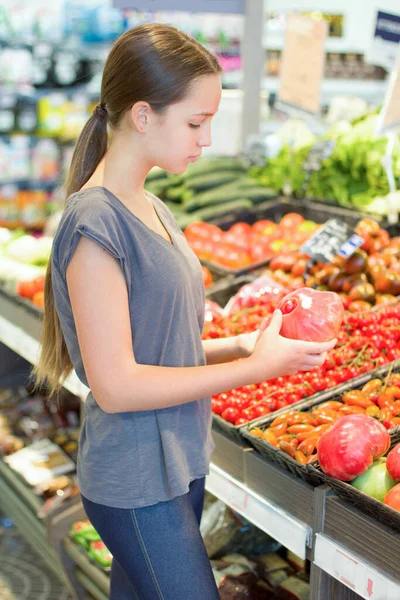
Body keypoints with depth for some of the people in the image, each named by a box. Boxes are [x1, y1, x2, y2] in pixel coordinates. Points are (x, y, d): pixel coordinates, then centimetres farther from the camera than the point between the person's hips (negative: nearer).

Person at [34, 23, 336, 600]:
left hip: (180, 465, 8)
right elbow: (115, 385, -21)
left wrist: (242, 343, -4)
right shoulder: (94, 222, -20)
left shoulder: (153, 210, 6)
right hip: (137, 485, -8)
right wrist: (255, 366, -18)